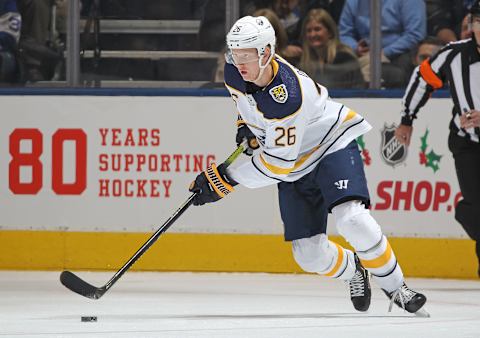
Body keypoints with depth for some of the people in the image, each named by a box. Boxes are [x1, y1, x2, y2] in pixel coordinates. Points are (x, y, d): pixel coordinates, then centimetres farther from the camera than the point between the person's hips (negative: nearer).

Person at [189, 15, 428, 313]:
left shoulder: (287, 97, -35)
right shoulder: (235, 73, -13)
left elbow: (278, 164, -31)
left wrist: (225, 179, -28)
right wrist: (246, 125, 3)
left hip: (332, 145, -7)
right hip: (296, 167, 7)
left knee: (352, 219, -30)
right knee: (309, 254, -2)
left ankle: (395, 287, -12)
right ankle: (353, 270, 31)